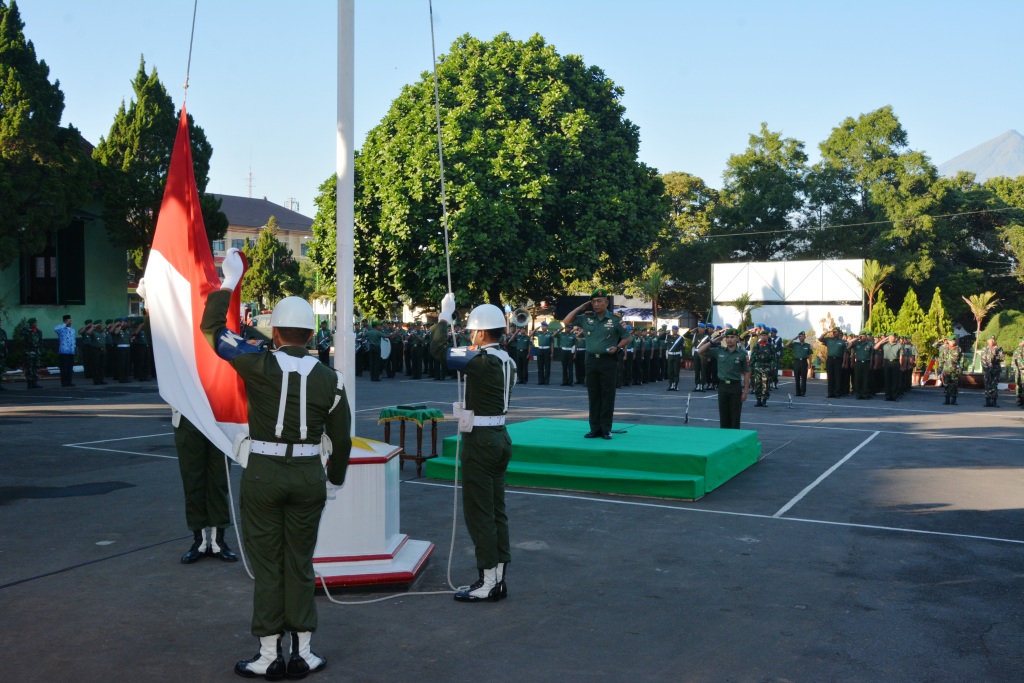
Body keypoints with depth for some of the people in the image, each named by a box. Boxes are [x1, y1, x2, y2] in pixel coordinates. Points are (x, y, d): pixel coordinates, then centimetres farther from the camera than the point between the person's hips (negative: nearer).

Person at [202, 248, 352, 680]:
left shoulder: (259, 365, -9)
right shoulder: (330, 379, -2)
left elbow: (212, 328, 2)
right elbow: (341, 439, 5)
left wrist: (229, 281, 10)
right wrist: (336, 478, 21)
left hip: (263, 474, -2)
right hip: (308, 477, 2)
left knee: (267, 566, 7)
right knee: (300, 564, 12)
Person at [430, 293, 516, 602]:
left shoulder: (482, 360, -18)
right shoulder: (506, 360, 9)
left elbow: (439, 350, -18)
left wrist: (444, 315, -7)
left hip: (480, 440, -9)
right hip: (500, 437, 9)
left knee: (479, 512, -3)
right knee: (496, 510, 13)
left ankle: (488, 581, 2)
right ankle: (498, 578, 19)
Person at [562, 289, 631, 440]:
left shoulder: (615, 320, -2)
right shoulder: (586, 318, 6)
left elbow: (626, 338, 6)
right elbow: (566, 322, 6)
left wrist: (617, 348, -12)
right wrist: (580, 308, 1)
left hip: (607, 360, -3)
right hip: (591, 360, 3)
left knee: (607, 395, 0)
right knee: (593, 396, 6)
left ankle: (606, 429, 6)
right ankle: (595, 428, 12)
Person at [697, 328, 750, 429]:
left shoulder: (742, 354, -3)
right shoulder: (719, 351, 4)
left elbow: (746, 374, -2)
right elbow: (700, 351, 6)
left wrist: (745, 392, -6)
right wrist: (712, 341, -2)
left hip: (736, 386, -3)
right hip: (722, 386, 3)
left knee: (735, 417, 2)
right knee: (723, 417, 8)